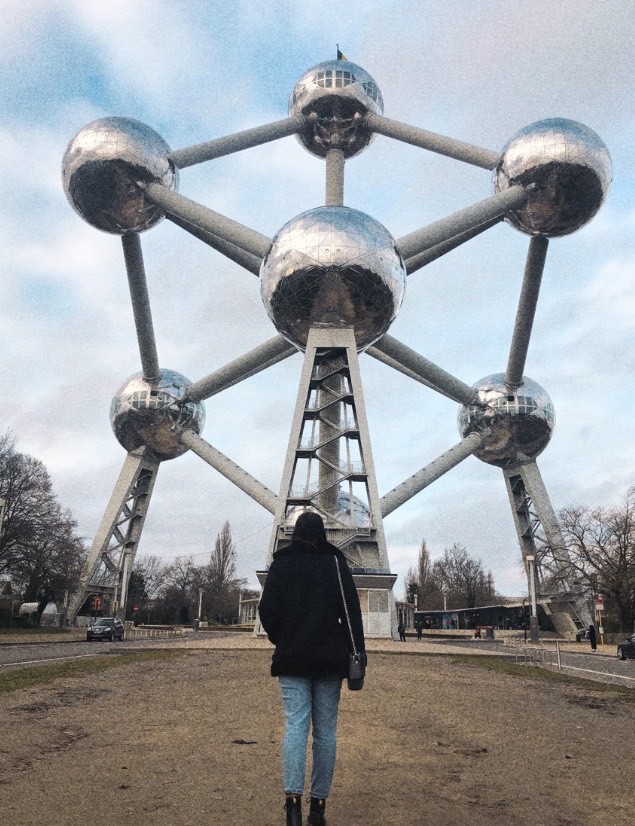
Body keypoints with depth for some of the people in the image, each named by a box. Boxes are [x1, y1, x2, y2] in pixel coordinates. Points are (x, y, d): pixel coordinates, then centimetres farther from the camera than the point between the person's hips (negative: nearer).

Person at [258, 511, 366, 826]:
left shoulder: (281, 564, 1)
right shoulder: (336, 562, -1)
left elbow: (266, 610, -1)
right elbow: (352, 610, -6)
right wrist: (357, 653, -3)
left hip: (292, 658, 0)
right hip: (329, 658, 0)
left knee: (295, 724, 0)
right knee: (325, 730, 8)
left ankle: (293, 800, -14)